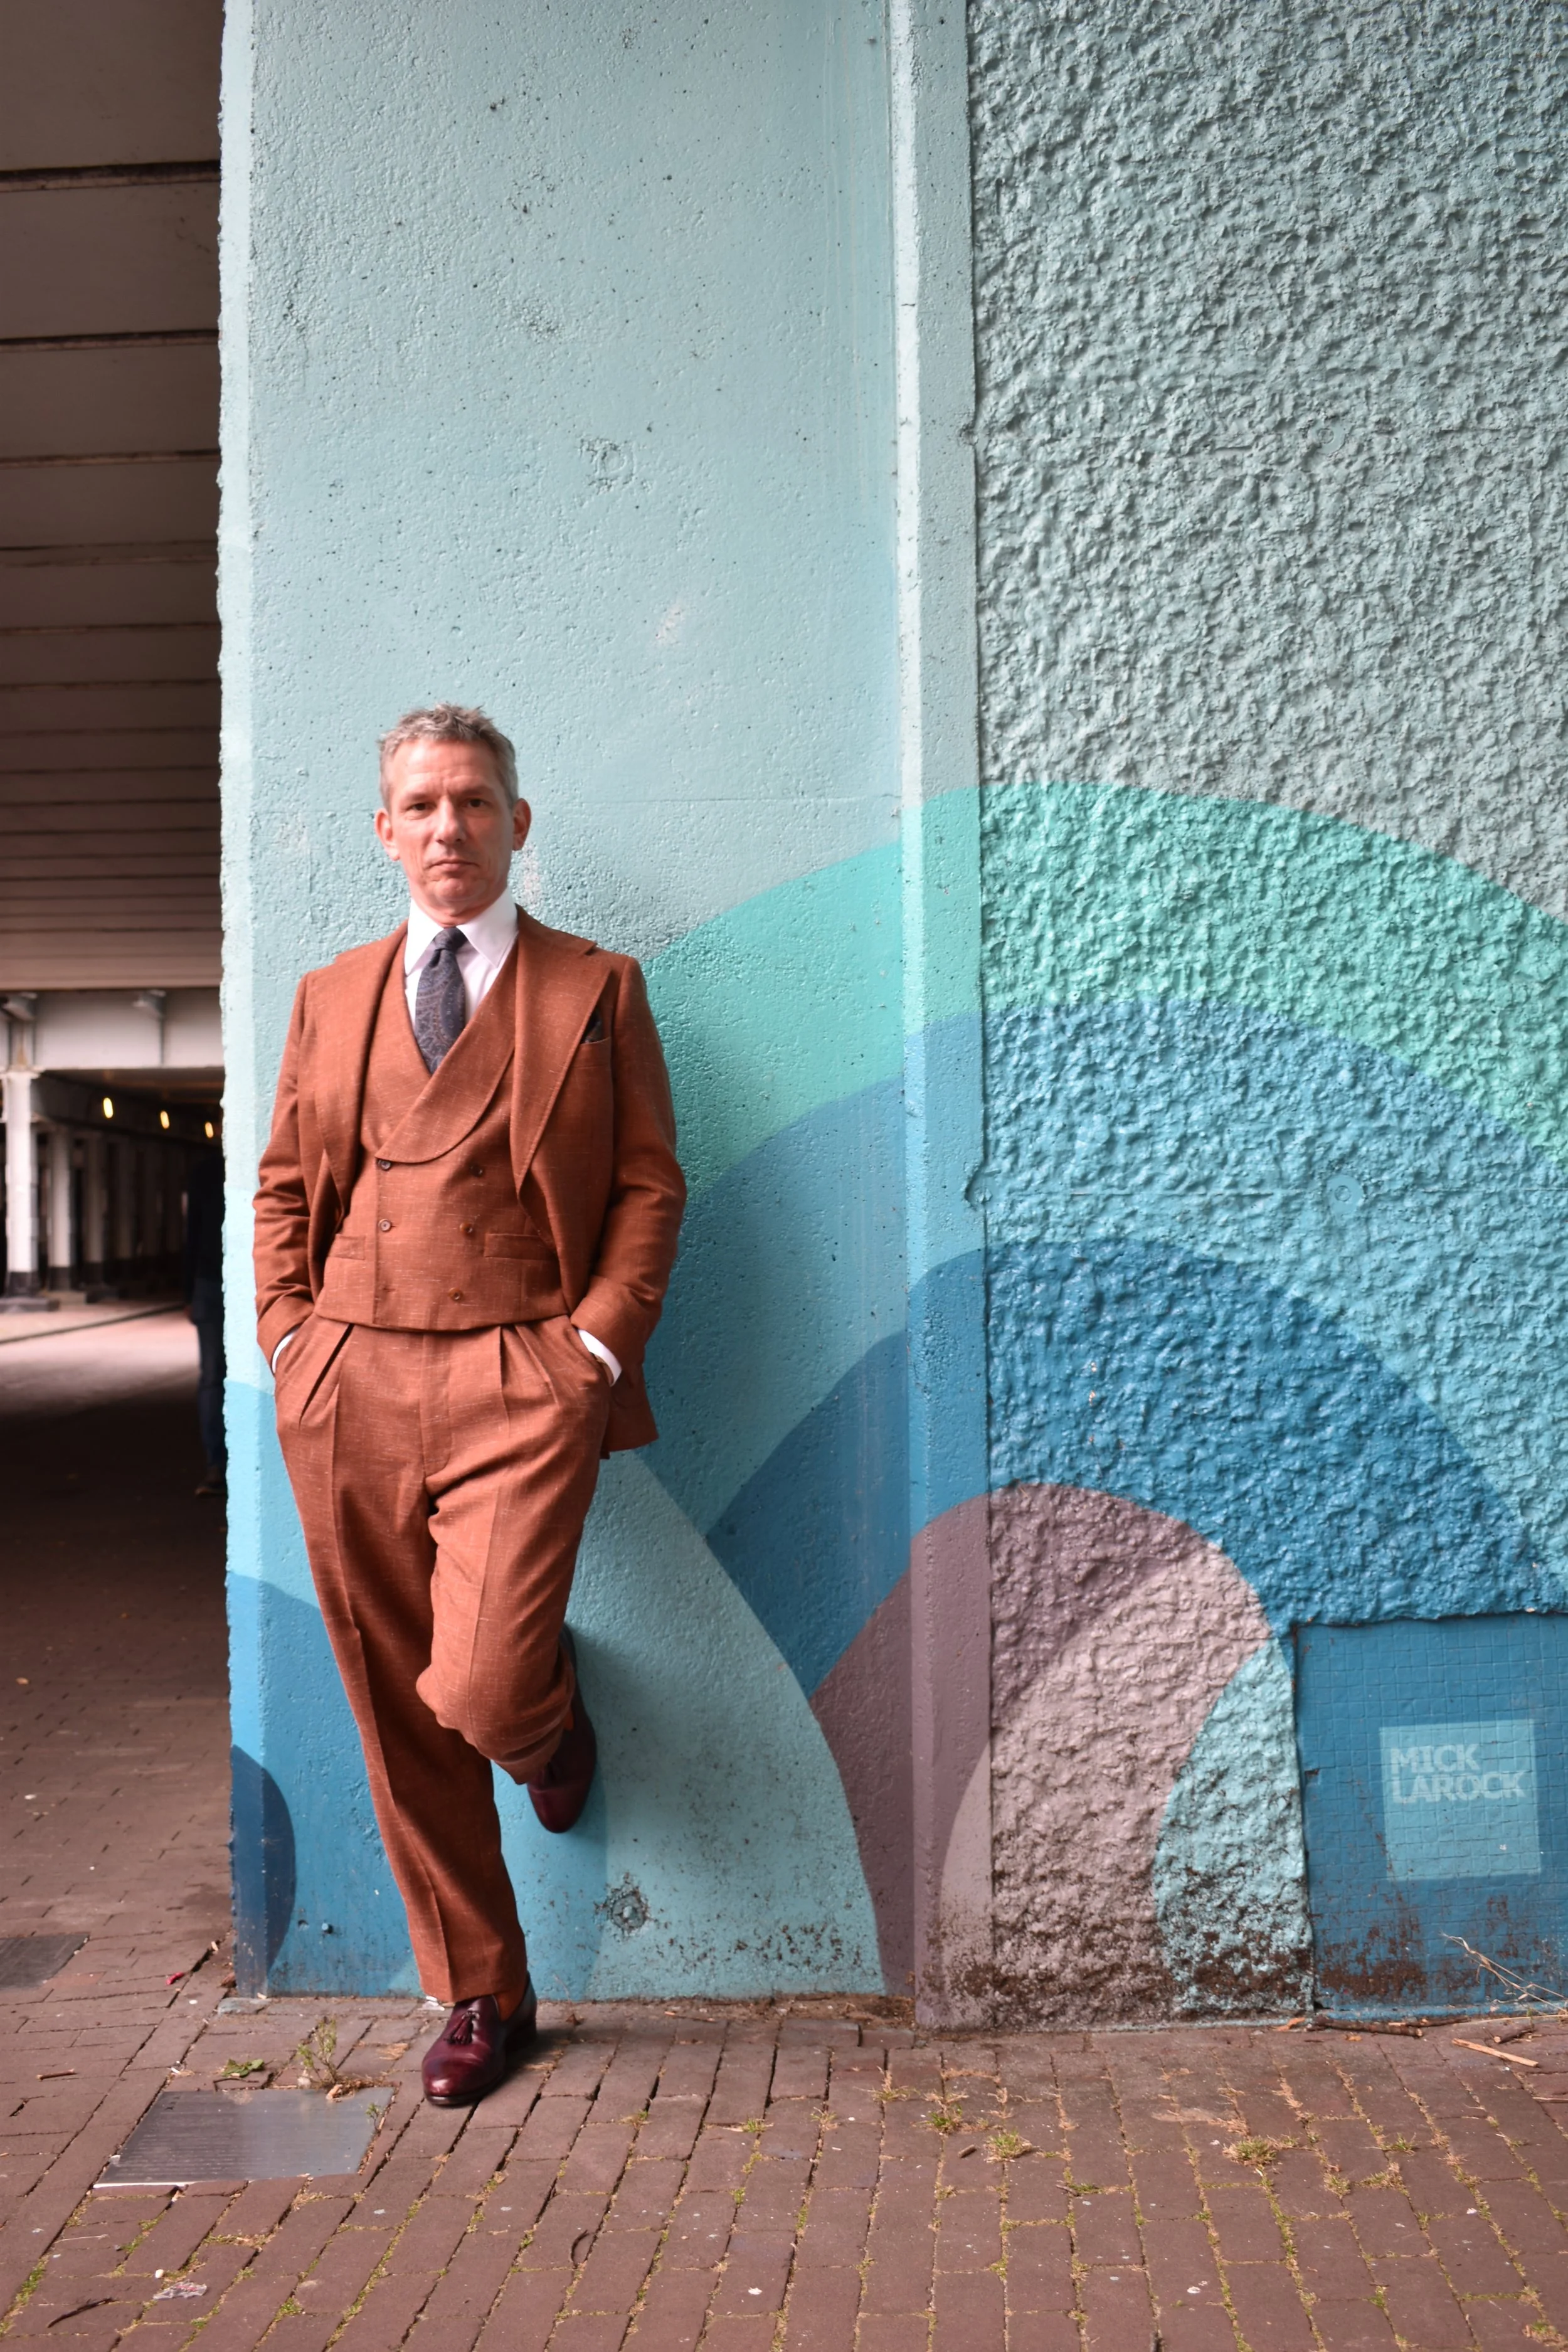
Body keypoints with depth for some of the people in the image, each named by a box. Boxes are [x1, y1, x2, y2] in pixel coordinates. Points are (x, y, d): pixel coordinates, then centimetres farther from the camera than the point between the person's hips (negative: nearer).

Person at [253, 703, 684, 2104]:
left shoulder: (596, 989, 7)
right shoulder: (331, 997, 16)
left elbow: (650, 1187, 4)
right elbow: (284, 1186, 17)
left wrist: (598, 1340, -8)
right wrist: (289, 1336, 3)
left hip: (522, 1386, -3)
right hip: (348, 1394, 4)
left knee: (480, 1695, -15)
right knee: (403, 1728, 9)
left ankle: (551, 1710, 25)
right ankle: (482, 1997, 29)